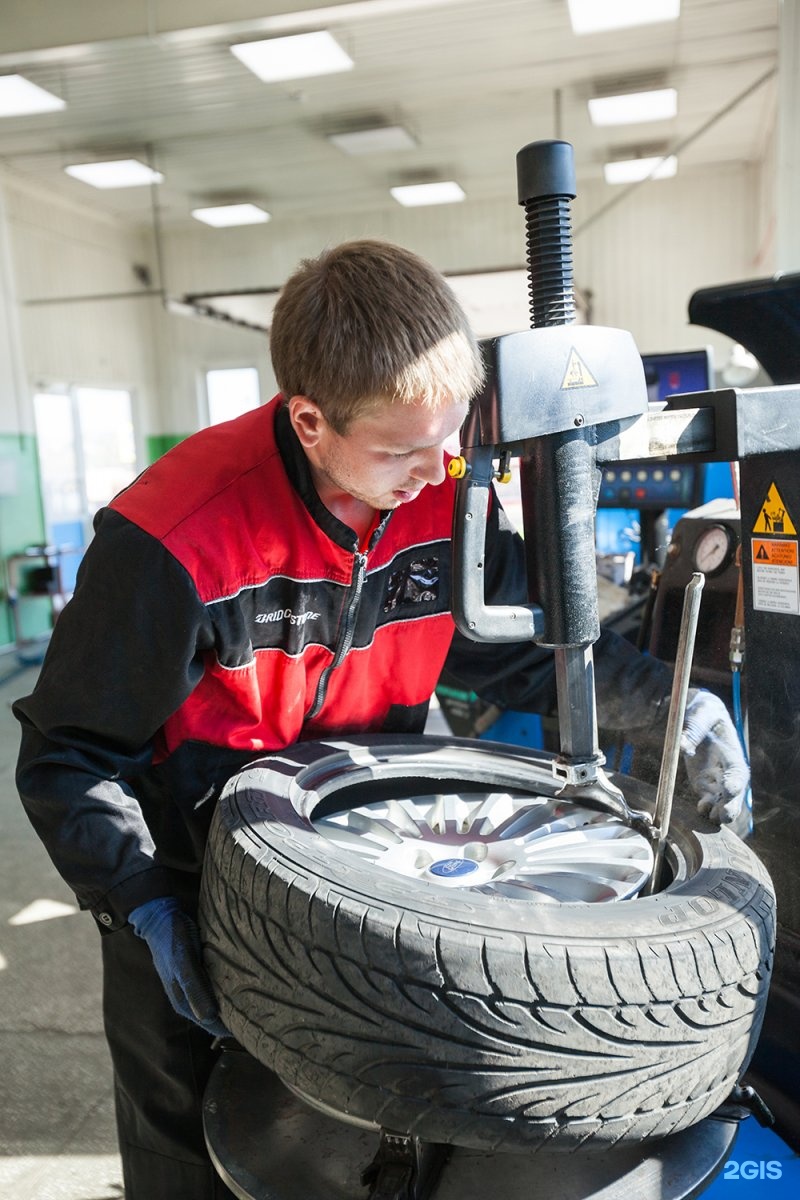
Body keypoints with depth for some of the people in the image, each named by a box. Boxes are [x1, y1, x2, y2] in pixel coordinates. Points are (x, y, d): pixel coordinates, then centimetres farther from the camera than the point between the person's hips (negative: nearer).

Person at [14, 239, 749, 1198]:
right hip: (187, 878, -3)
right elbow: (67, 756, -18)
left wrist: (668, 703, -12)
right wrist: (148, 907, -25)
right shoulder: (178, 540, -30)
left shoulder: (443, 497, -14)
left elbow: (527, 641, 0)